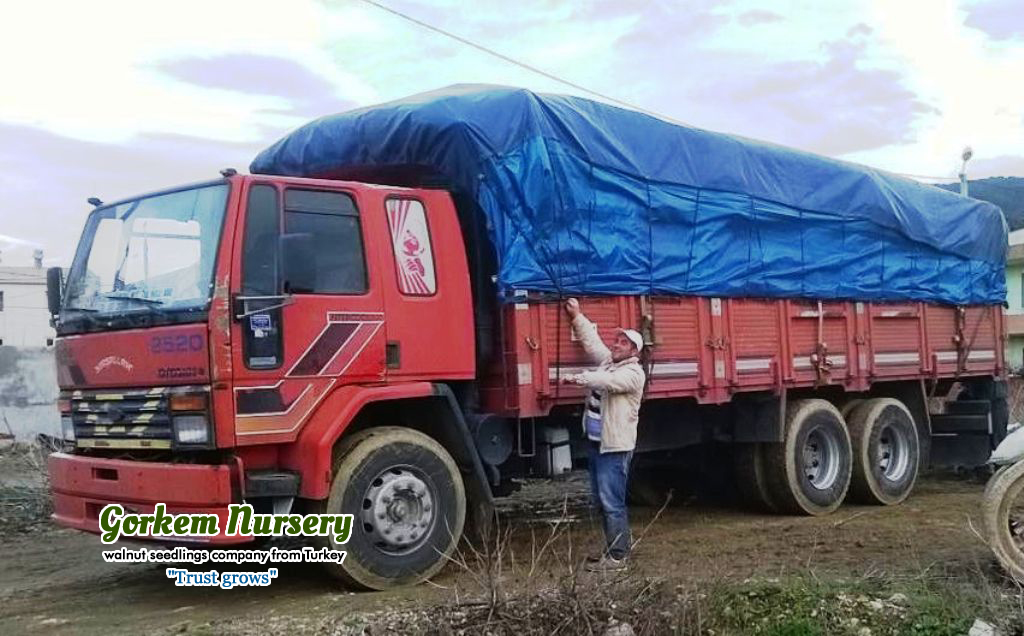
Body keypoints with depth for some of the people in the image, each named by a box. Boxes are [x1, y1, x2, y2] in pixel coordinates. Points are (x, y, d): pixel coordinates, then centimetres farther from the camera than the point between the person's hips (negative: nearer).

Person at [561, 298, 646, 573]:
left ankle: (617, 557, -3)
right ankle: (614, 548, 25)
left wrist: (579, 378, -32)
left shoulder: (633, 373, -10)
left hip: (615, 446, -9)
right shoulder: (608, 361, 14)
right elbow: (592, 340, 20)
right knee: (602, 500, 15)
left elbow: (609, 381, -26)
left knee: (612, 502, -8)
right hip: (596, 442, 9)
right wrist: (576, 316, 13)